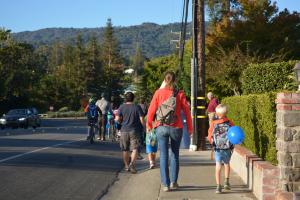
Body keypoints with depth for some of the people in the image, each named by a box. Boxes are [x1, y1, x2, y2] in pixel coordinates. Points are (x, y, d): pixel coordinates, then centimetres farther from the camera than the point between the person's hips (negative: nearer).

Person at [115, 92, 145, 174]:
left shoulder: (122, 107, -2)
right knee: (134, 148, -3)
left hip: (124, 131, 1)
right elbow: (141, 119, -7)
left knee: (125, 150, 13)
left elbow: (117, 119, -6)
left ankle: (126, 166, 20)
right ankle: (132, 163, -25)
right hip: (135, 131, -1)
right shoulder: (137, 107, -3)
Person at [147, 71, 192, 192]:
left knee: (164, 155, 5)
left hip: (161, 128, 0)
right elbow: (186, 111, -2)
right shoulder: (179, 94, -1)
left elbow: (151, 110, -1)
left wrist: (149, 125, 13)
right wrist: (190, 128, 7)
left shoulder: (159, 93, -2)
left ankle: (165, 184, 3)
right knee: (175, 154, 15)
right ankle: (173, 182, 18)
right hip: (176, 128, 0)